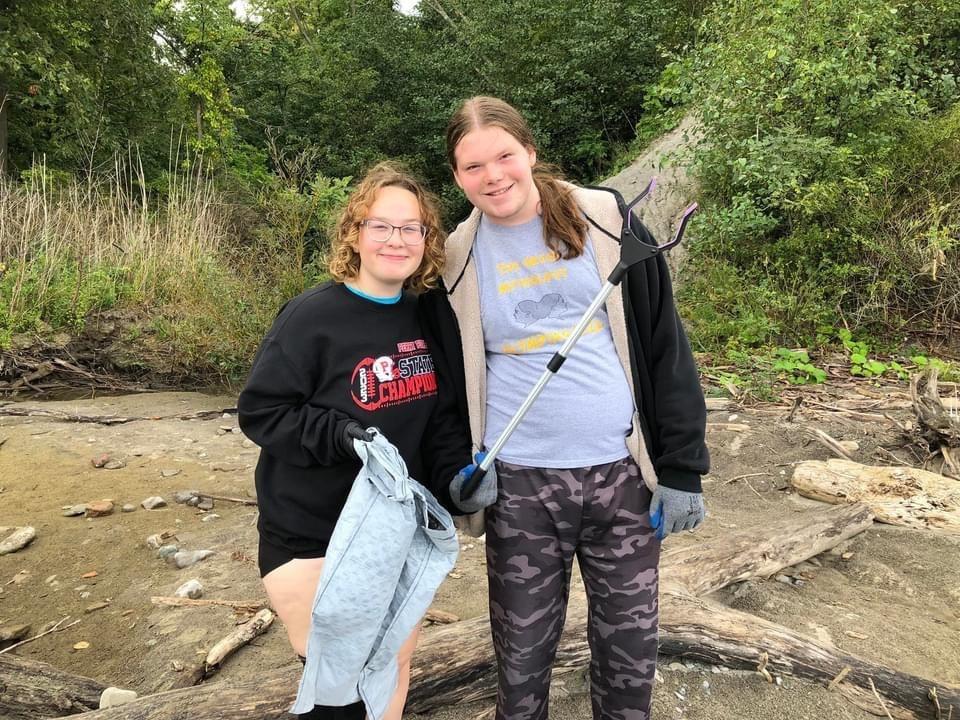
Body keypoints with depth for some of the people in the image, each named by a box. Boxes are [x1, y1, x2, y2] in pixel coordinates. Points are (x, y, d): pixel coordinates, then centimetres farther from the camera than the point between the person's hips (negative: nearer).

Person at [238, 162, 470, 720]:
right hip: (312, 537, -5)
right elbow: (260, 411, -15)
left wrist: (456, 477, -10)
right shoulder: (313, 316, -18)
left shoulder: (427, 318, -1)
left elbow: (442, 415, 6)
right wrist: (339, 435, -29)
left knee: (395, 667, 21)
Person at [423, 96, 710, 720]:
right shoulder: (456, 261, 2)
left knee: (630, 646, 13)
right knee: (522, 650, 13)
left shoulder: (606, 222, -1)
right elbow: (450, 382, 9)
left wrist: (682, 467, -3)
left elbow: (666, 349, -1)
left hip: (623, 473, 0)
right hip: (519, 484, 1)